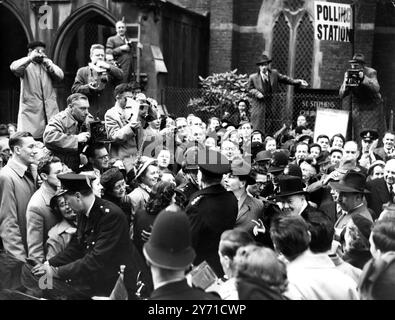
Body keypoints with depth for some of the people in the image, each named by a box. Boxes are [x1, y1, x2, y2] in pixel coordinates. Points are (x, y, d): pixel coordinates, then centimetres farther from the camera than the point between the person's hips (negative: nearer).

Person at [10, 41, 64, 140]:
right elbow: (14, 68, -15)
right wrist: (30, 58, -21)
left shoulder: (48, 63, 20)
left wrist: (48, 64, -5)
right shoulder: (26, 65, 7)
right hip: (31, 109, -3)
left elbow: (60, 76, 6)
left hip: (50, 109, 4)